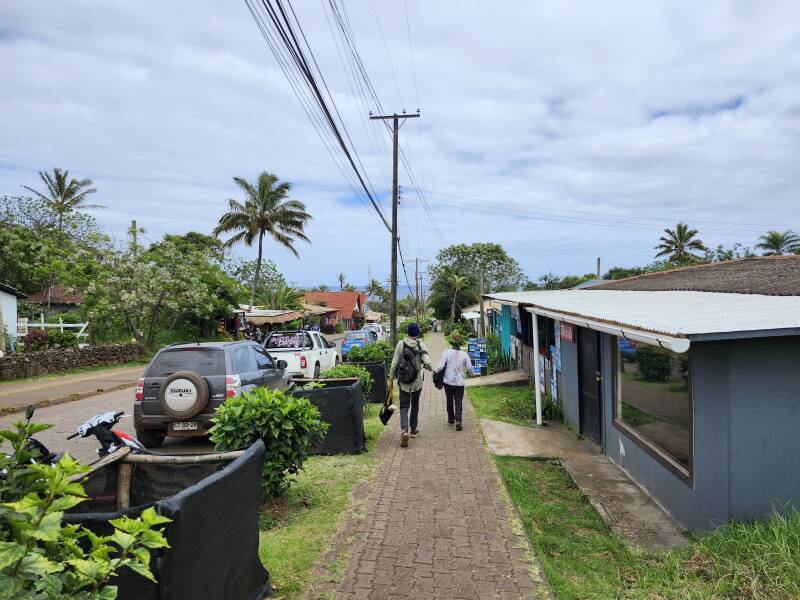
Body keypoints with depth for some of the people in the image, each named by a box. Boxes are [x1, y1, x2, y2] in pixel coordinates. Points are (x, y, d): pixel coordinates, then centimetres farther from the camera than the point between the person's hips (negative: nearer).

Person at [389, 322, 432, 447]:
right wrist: (430, 368, 4)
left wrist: (392, 376, 7)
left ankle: (404, 430, -20)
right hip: (417, 381, 1)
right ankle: (413, 429, 32)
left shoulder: (401, 344, -7)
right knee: (415, 405, 20)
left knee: (404, 406, 1)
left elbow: (394, 362, -5)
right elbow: (427, 362, -18)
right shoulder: (420, 345, -9)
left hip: (403, 381, -1)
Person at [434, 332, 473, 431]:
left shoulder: (446, 352, -10)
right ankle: (458, 420, -14)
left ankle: (451, 420, 26)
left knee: (450, 401, 17)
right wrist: (469, 373, 22)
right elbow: (470, 368, 0)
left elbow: (440, 365, -17)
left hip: (448, 382, 0)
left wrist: (436, 371, 3)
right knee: (458, 402, 4)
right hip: (460, 383, 0)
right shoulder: (464, 354, -5)